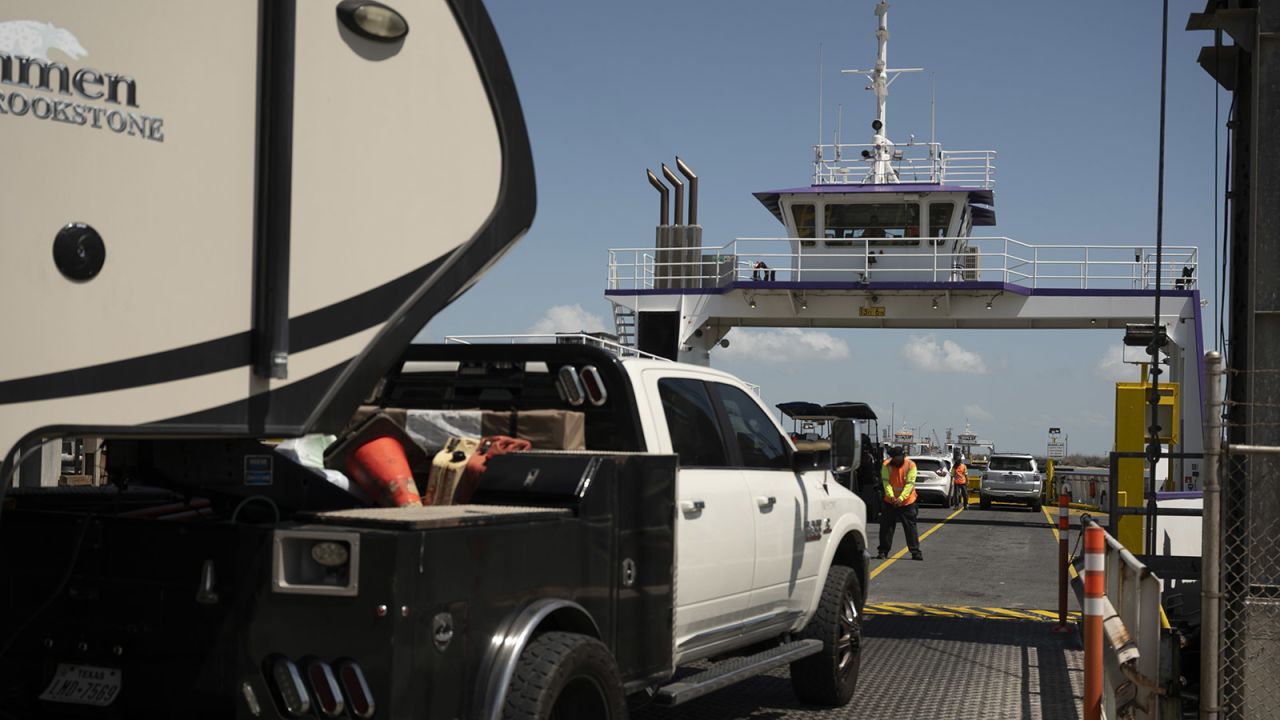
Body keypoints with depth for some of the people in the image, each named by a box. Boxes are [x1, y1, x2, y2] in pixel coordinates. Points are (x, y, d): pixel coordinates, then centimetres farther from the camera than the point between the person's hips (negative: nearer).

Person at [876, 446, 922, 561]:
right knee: (886, 526, 4)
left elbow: (909, 484, -16)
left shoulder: (911, 465, -11)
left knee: (910, 527, 0)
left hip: (907, 502, -2)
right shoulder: (886, 465, -6)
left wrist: (901, 498, -27)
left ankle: (915, 552, 5)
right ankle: (883, 550, 13)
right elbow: (886, 482, -10)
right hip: (890, 502, 2)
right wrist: (891, 496, -26)